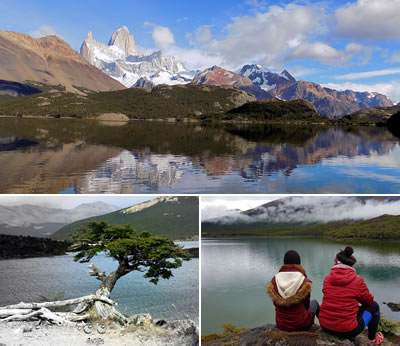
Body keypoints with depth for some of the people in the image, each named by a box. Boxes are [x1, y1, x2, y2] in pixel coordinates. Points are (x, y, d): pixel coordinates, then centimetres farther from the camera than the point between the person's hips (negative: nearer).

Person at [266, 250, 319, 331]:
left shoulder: (274, 281, -11)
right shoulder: (305, 282, -18)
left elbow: (275, 303, 0)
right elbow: (306, 304, -4)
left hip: (281, 324, 3)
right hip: (300, 325, -2)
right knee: (314, 302, 27)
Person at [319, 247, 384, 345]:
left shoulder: (327, 279, -2)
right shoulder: (357, 280, -12)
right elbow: (369, 300, 3)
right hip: (347, 331, -4)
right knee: (374, 306, 18)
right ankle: (372, 339, 33)